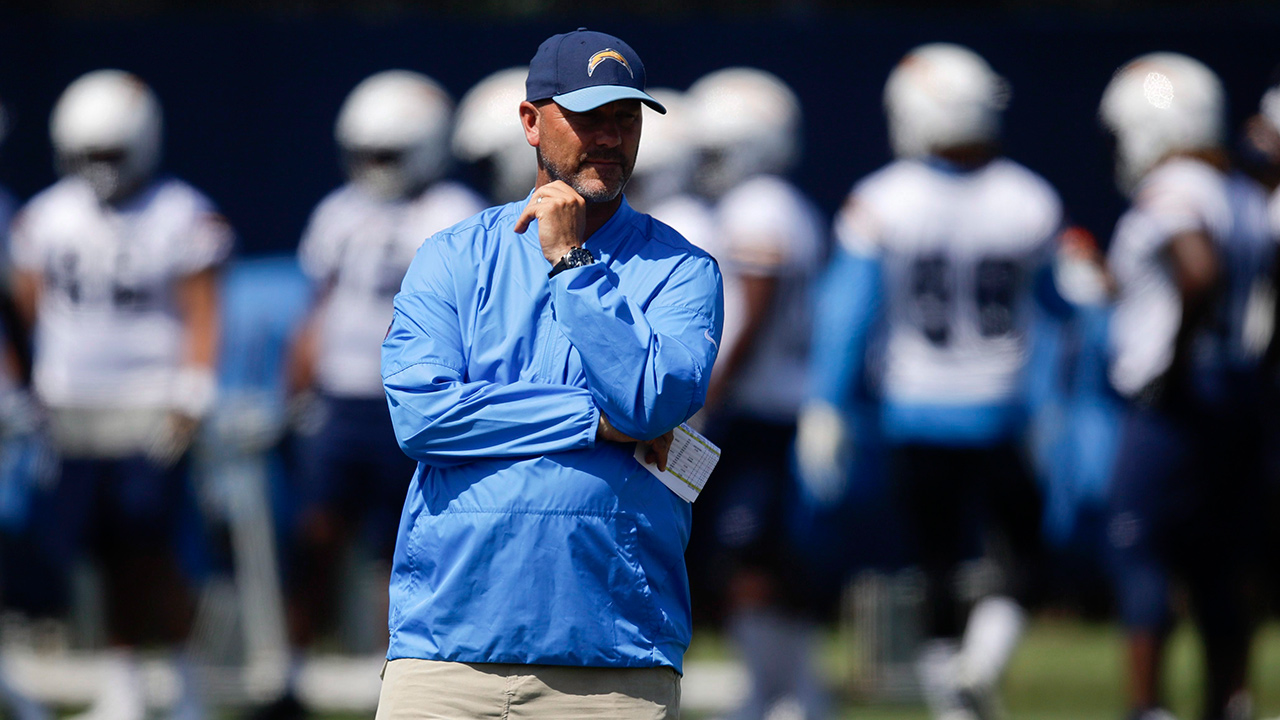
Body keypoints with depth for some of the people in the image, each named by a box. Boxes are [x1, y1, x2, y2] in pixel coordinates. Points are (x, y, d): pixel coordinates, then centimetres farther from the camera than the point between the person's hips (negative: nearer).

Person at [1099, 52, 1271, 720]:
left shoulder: (1170, 193, -12)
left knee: (1139, 551, -3)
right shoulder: (1247, 197, 13)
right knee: (1220, 569, 11)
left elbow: (1201, 272, -28)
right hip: (1241, 399, 8)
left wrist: (1175, 360, -19)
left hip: (1177, 403, -8)